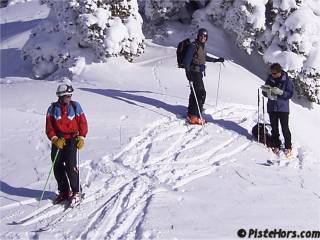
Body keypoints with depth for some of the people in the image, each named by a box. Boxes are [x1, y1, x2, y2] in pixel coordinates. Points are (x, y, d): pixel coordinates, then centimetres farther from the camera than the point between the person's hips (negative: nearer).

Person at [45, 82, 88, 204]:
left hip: (71, 140, -2)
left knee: (70, 166, -13)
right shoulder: (53, 108, 2)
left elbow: (83, 123, 3)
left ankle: (76, 192, 0)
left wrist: (81, 138, -8)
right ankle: (64, 192, 19)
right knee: (57, 167, 4)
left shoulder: (75, 106, 1)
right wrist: (55, 139, -14)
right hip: (57, 141, 3)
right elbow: (49, 127, 1)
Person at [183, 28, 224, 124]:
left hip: (199, 72, 9)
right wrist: (188, 71, -31)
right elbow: (187, 59, -19)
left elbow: (204, 57, 31)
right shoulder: (193, 46, -12)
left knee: (195, 93, 15)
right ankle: (195, 117, -12)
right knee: (201, 93, -13)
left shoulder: (202, 46, 15)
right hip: (194, 72, -9)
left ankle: (191, 114, 24)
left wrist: (217, 60, 38)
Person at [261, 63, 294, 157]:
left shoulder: (287, 80, -9)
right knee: (274, 128, 10)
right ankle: (276, 146, 23)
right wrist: (267, 92, -17)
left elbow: (290, 94, -10)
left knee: (285, 128, 1)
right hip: (272, 107, 3)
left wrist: (280, 92, -26)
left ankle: (288, 147, 15)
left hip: (283, 108, -3)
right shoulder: (270, 79, 0)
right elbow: (265, 92, 7)